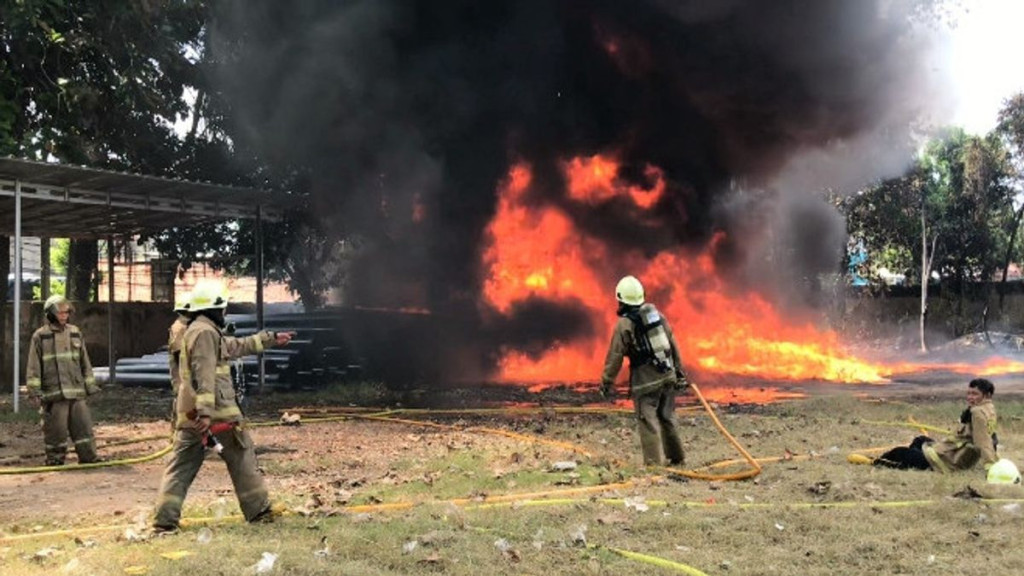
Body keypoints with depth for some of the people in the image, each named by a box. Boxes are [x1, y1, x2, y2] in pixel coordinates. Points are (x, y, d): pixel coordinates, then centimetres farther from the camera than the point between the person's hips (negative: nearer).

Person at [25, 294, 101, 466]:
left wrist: (90, 385, 14)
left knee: (83, 424, 3)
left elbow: (84, 361, 17)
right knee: (56, 428, 1)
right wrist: (34, 388, -9)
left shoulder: (75, 333, 13)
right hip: (53, 392, -4)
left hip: (76, 390, 4)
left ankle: (88, 457, 9)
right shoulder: (40, 336, 0)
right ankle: (55, 459, 12)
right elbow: (33, 365, -1)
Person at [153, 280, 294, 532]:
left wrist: (270, 338, 39)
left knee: (180, 467, 6)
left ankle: (164, 521, 0)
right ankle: (259, 511, 13)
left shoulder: (196, 330, 21)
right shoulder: (205, 332, -12)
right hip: (216, 412, -9)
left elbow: (239, 346, 32)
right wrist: (205, 412, -30)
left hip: (189, 415, 9)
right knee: (243, 460, 5)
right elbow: (204, 374, -23)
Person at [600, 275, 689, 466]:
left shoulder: (624, 324, -11)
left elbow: (615, 357, -10)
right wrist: (679, 372, 18)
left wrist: (607, 382, -1)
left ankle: (655, 462, -6)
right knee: (667, 418, 19)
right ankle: (677, 456, 28)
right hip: (667, 376, 6)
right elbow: (673, 345, 11)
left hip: (645, 380, -6)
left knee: (648, 421, -2)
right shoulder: (657, 314, 6)